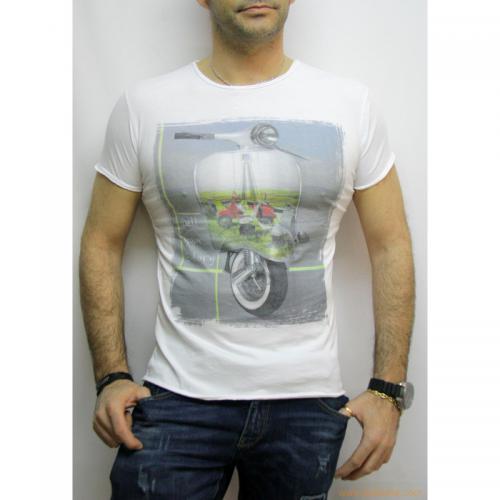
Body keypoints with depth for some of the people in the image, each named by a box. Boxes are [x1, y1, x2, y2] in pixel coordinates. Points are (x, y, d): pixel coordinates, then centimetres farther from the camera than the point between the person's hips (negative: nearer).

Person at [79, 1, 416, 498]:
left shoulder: (351, 103, 1)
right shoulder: (142, 105, 0)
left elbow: (390, 246, 2)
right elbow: (101, 243, 3)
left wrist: (389, 388, -4)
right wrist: (111, 377, -6)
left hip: (309, 402, 2)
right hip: (179, 399, -1)